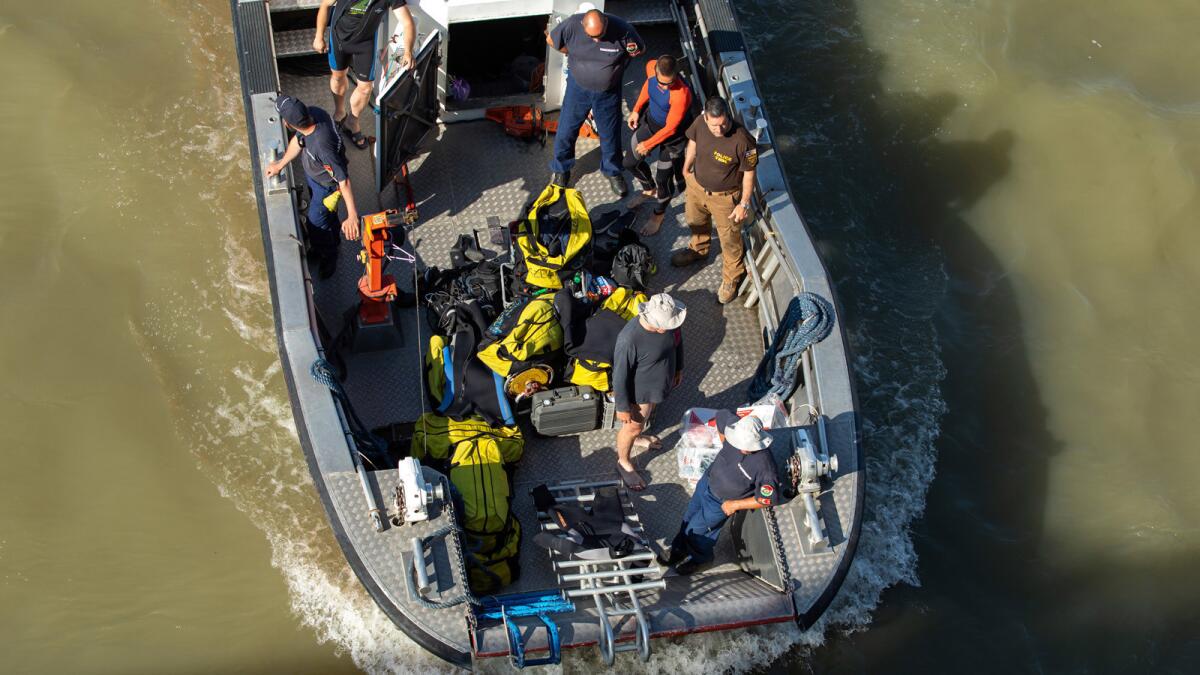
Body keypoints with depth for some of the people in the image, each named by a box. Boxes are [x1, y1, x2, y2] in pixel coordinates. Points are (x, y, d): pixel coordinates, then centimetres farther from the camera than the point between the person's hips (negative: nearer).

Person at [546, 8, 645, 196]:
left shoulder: (621, 29, -27)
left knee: (610, 134, 17)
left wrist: (634, 51, -22)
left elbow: (641, 48, -6)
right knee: (566, 131, 14)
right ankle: (561, 169, 41)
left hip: (608, 92, 0)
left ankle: (612, 171, 44)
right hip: (578, 87, 0)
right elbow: (551, 39, -5)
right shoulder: (572, 25, -27)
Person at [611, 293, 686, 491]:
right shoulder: (629, 340, -41)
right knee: (633, 427, 19)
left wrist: (679, 368, 15)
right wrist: (622, 407, -17)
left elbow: (677, 340, 1)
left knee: (646, 416, 33)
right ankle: (623, 463, 45)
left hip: (660, 384, 6)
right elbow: (620, 375, -28)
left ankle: (637, 437, 64)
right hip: (640, 392, -6)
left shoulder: (668, 320, -23)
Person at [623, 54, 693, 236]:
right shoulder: (651, 67, -24)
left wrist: (648, 144, -14)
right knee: (630, 161, 20)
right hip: (650, 121, 6)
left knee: (663, 178, 10)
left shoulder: (681, 94, -42)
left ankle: (658, 215, 40)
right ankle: (649, 190, 51)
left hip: (672, 136, -6)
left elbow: (671, 128, -27)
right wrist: (636, 109, 8)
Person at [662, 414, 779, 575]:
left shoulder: (765, 467, -36)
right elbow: (723, 415, -1)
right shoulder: (738, 432, -24)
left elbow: (766, 500, -23)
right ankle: (680, 548, 51)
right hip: (707, 480, 5)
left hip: (721, 502, -5)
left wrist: (734, 505, -16)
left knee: (695, 529, 9)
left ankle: (700, 558, 41)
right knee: (689, 517, 23)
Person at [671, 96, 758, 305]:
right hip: (697, 185, 5)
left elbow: (748, 173, -21)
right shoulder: (700, 123, -23)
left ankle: (732, 277, 43)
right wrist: (686, 167, 15)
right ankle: (698, 250, 65)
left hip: (725, 197, -5)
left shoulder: (742, 141, -37)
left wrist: (744, 204, -14)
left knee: (729, 239, 16)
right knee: (695, 220, 32)